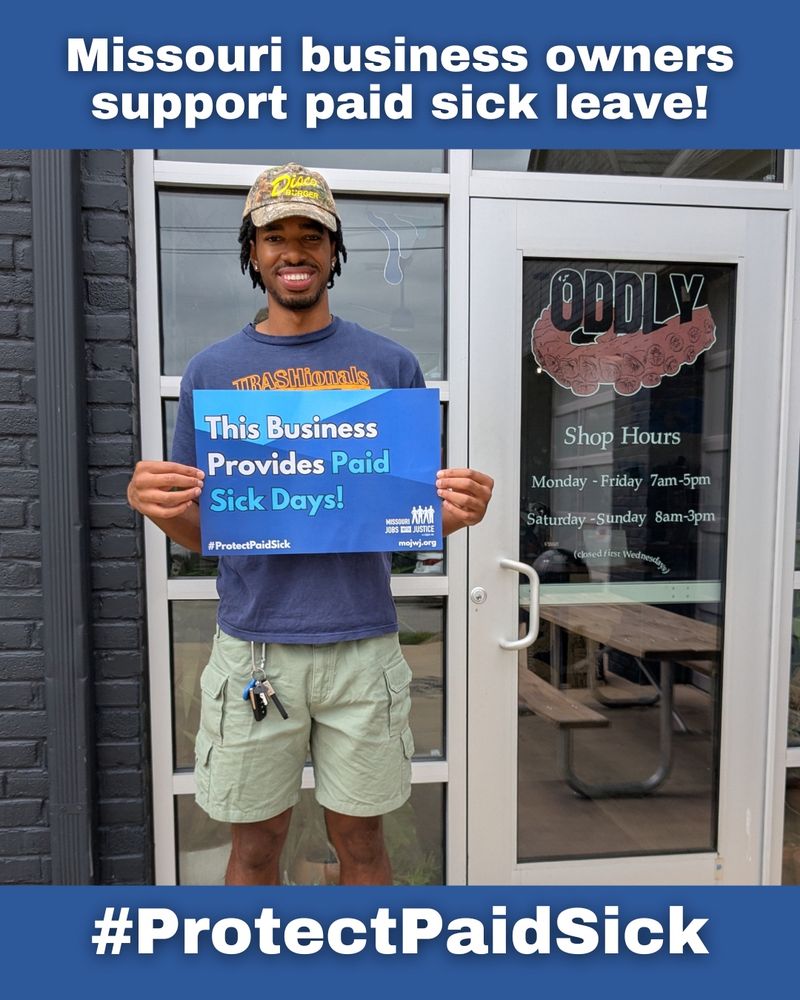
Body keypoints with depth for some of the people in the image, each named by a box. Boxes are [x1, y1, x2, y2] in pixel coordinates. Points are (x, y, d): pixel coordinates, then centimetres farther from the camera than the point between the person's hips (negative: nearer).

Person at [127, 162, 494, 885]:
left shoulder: (390, 364, 2)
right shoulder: (212, 371, 4)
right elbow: (199, 533, 7)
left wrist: (457, 511, -16)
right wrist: (158, 507, -14)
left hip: (363, 644, 0)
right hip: (252, 646, 1)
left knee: (361, 840, 18)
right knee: (254, 849, 18)